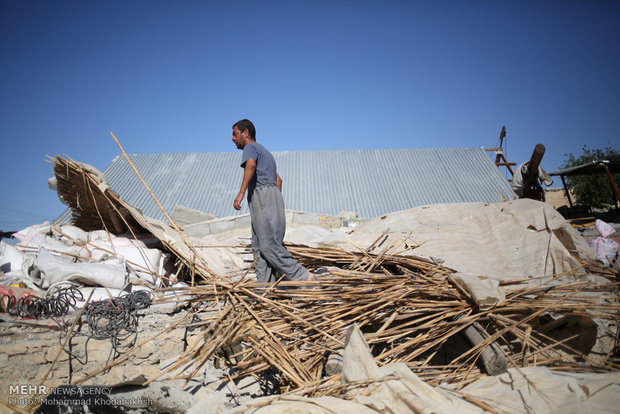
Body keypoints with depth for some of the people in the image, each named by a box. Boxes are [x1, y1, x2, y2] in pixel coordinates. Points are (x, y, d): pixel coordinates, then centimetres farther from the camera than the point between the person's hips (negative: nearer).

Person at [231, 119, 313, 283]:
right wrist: (277, 206, 37)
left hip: (263, 195, -10)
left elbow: (251, 165, -21)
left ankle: (302, 277, -11)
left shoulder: (250, 148, 3)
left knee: (269, 245, -12)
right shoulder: (264, 152, 32)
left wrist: (241, 193, -28)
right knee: (259, 245, 4)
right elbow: (278, 179, 36)